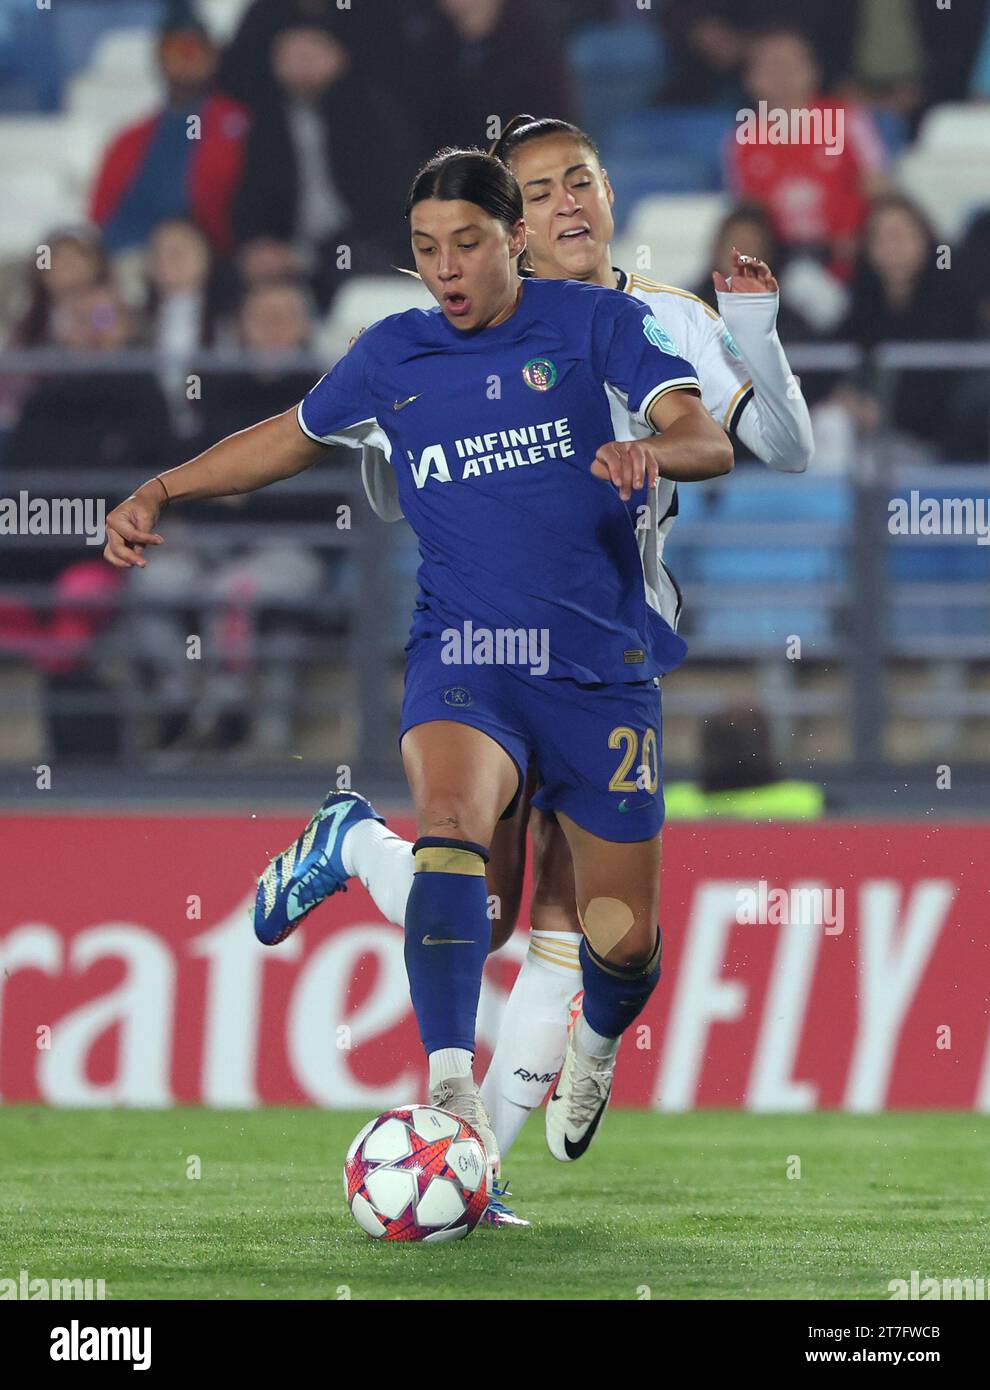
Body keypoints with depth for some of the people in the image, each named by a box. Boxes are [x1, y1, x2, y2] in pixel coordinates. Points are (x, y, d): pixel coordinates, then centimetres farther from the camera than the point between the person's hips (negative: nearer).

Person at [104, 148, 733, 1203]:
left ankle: (593, 1047, 41)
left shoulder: (598, 324, -1)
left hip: (602, 668, 0)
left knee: (624, 942, 3)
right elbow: (292, 438, 24)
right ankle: (452, 1091, -43)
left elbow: (708, 442, -13)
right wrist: (159, 493, 15)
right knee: (451, 813, -34)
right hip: (462, 653, 0)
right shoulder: (392, 357, 7)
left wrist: (652, 450, -36)